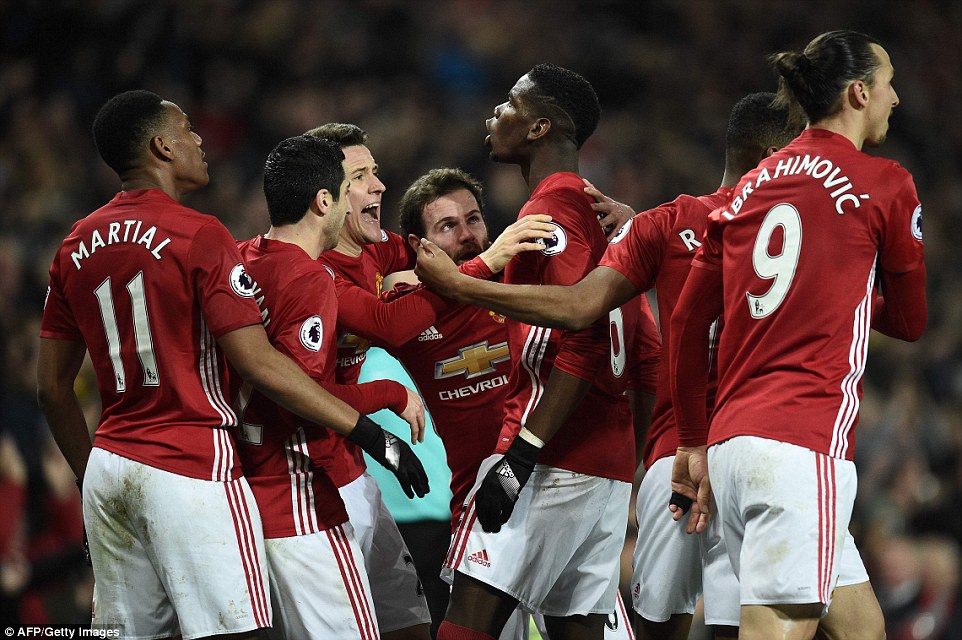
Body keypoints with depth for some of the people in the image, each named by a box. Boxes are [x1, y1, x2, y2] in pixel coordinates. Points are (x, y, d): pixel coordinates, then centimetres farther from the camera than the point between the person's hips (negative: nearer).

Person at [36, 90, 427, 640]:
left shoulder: (76, 248, 11)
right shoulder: (199, 236, -9)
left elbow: (53, 387, 15)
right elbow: (259, 365, -15)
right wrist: (370, 434, -11)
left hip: (109, 468, 7)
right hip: (192, 470, -7)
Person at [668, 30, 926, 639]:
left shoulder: (752, 186, 17)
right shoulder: (884, 182, 0)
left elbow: (688, 321, 17)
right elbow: (911, 321, 11)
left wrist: (695, 444, 24)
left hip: (731, 443, 8)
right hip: (806, 444, -8)